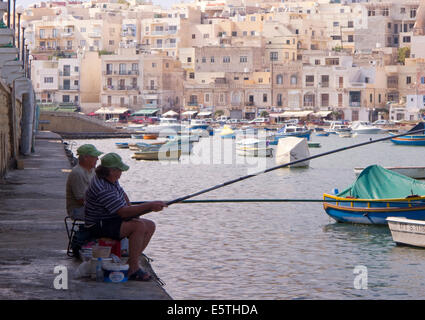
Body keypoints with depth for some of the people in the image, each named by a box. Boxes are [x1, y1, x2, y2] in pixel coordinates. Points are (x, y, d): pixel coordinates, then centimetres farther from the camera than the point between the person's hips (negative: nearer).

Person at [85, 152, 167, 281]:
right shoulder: (102, 189, -27)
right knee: (139, 226, -29)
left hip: (113, 220, 10)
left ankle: (133, 261, 1)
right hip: (100, 226, -10)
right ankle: (133, 269, -24)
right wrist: (150, 206, -28)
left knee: (150, 226, 1)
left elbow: (122, 194, 23)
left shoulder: (111, 179, 4)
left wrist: (133, 211, 7)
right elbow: (123, 212, -31)